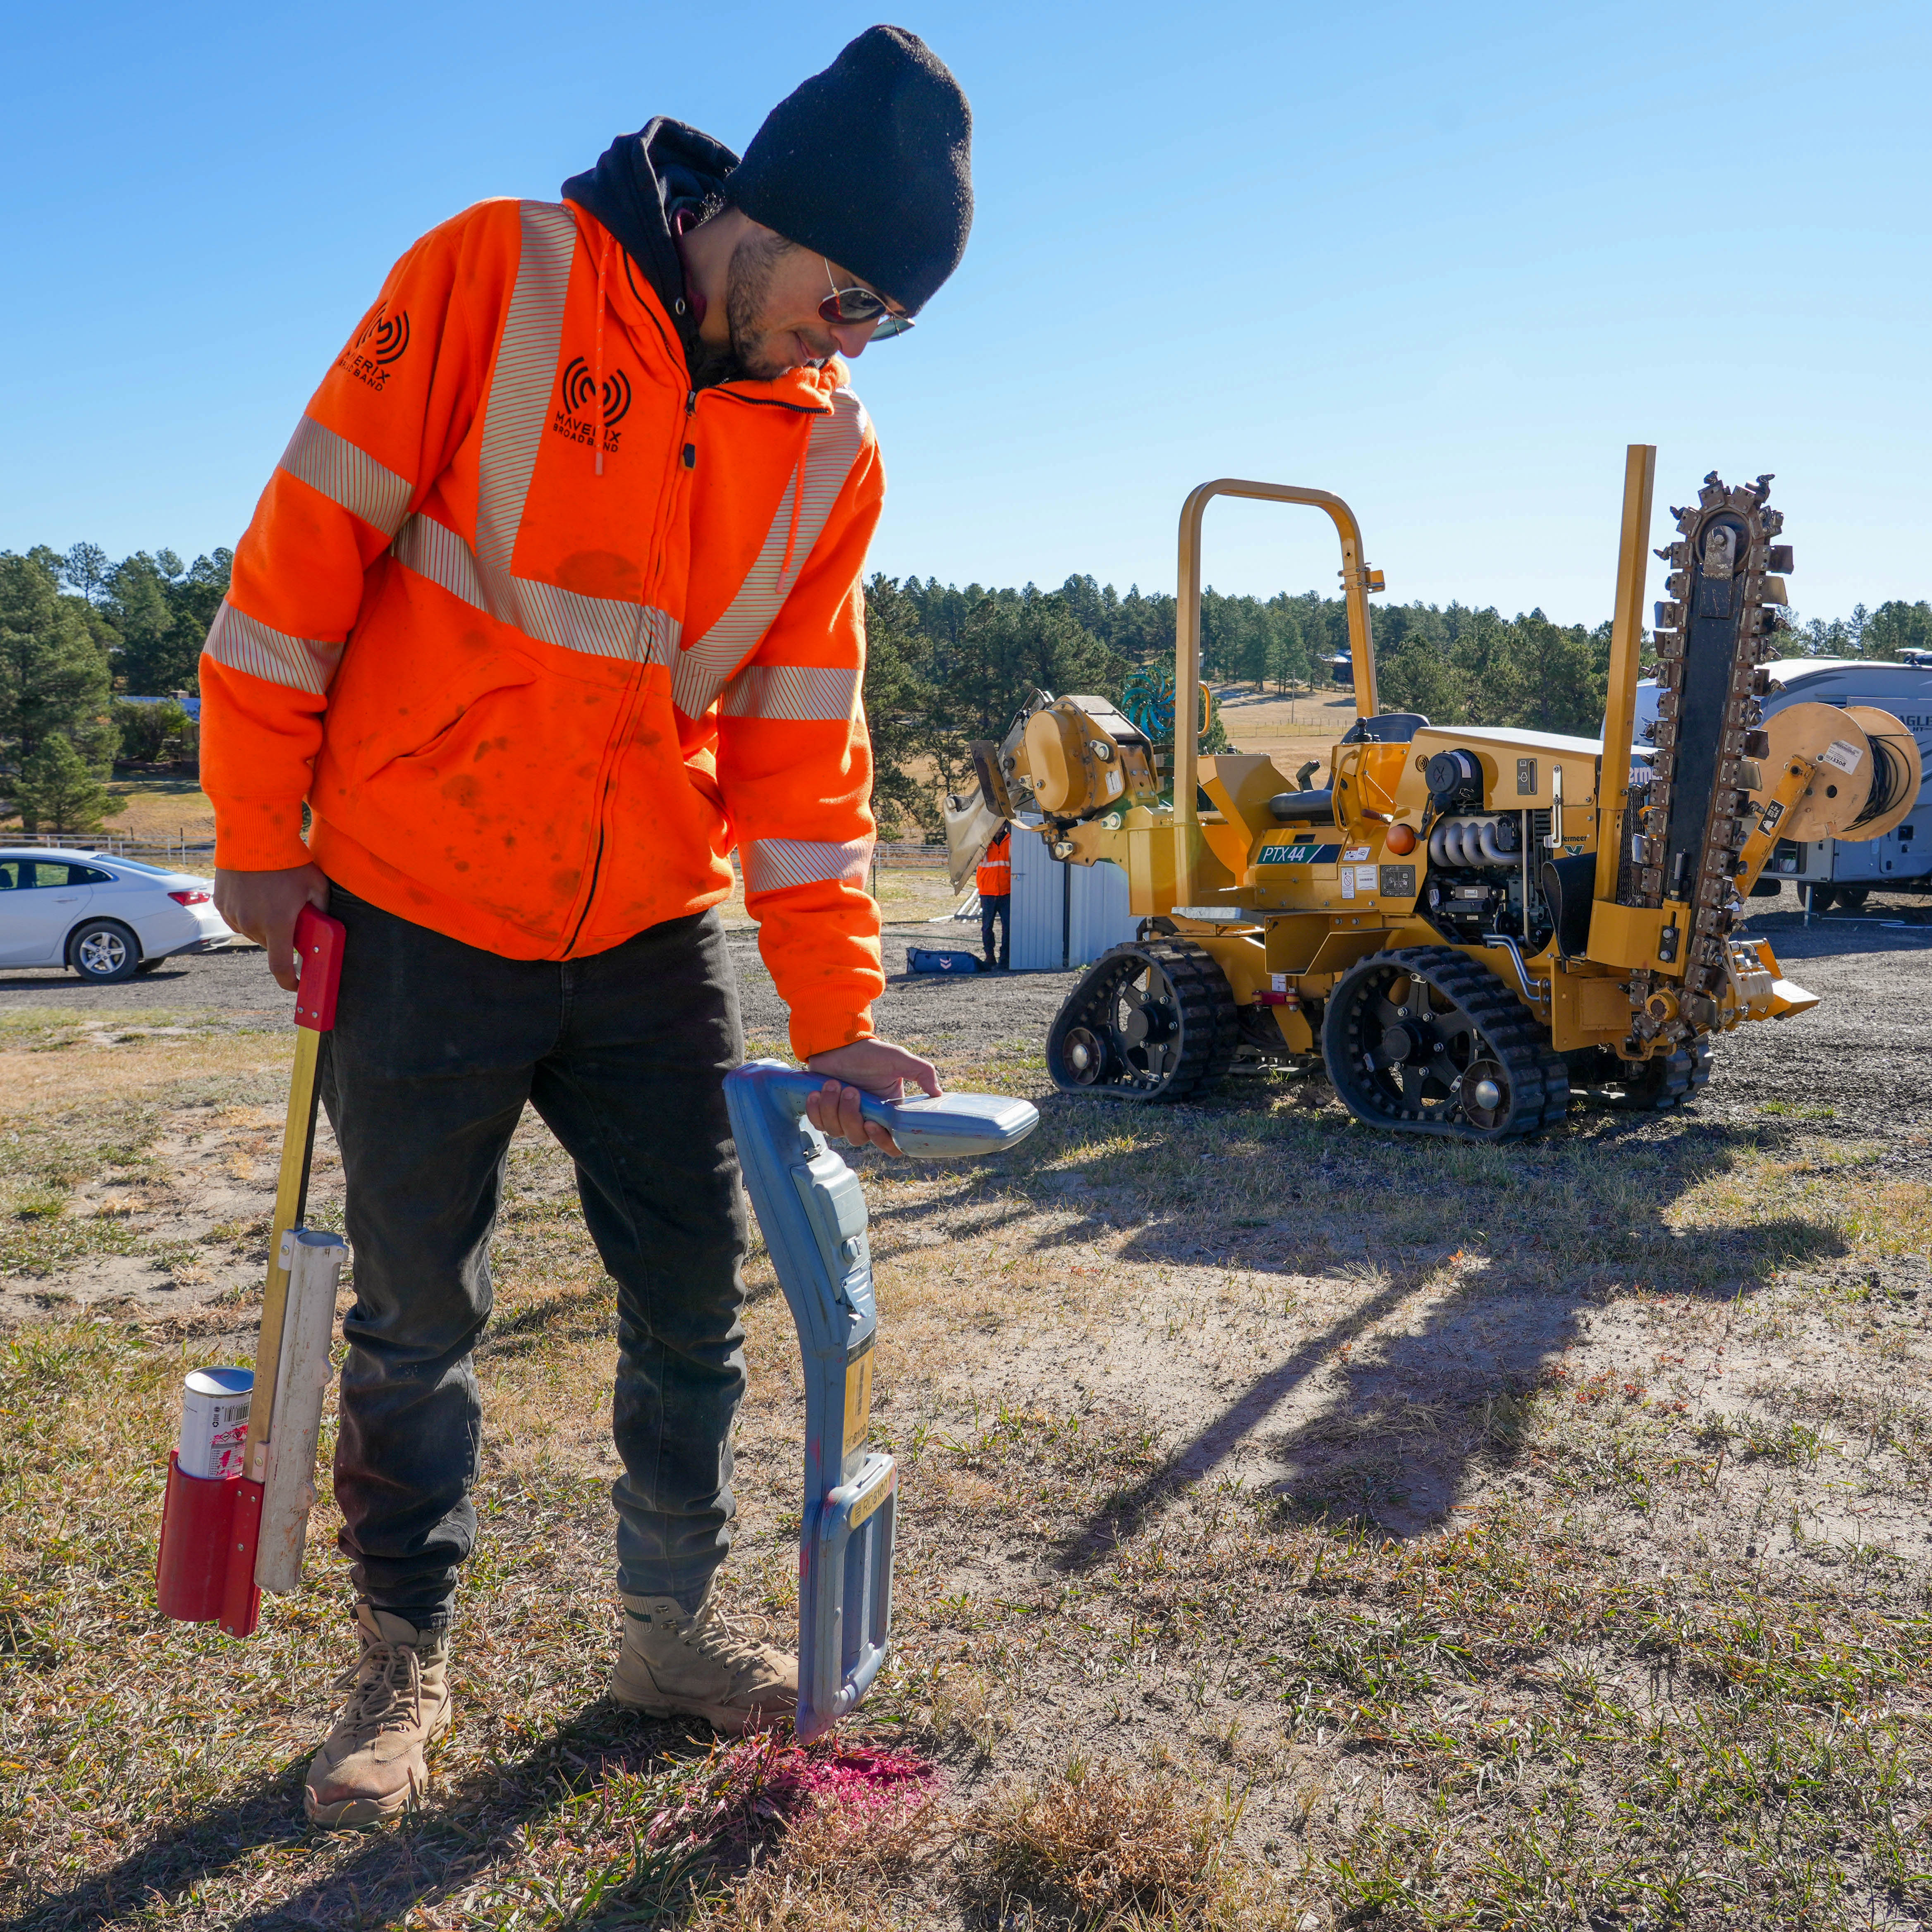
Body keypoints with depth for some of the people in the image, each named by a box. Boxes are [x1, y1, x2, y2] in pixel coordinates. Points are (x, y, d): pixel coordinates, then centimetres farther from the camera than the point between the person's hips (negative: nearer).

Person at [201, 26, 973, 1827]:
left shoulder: (831, 450, 1)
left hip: (649, 935, 4)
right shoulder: (496, 279, -11)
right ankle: (405, 1666, 27)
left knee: (693, 1298, 9)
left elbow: (801, 747, 1)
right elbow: (310, 541, -9)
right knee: (416, 1318, 7)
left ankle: (669, 1625, 30)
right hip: (419, 919, -3)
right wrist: (258, 830, -8)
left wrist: (838, 1012, -3)